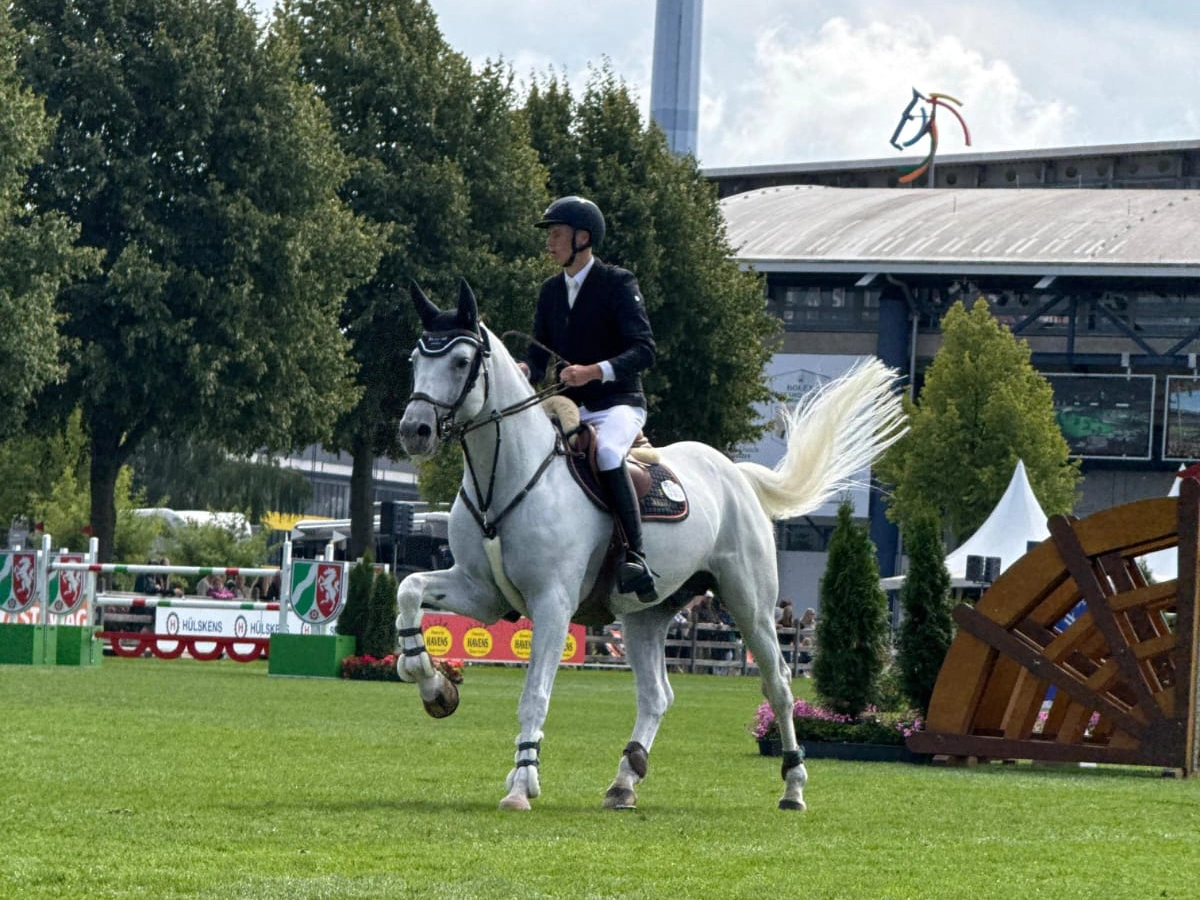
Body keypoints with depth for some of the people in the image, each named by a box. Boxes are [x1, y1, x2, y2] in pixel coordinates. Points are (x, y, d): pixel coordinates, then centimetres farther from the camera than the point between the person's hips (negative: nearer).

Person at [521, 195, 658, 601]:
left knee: (606, 452, -37)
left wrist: (593, 371, -33)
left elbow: (643, 350, -18)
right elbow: (539, 355, 12)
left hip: (618, 405, -7)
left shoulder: (618, 283, -8)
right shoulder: (551, 290, 12)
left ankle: (636, 557, -37)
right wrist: (522, 371, -13)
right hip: (569, 409, 7)